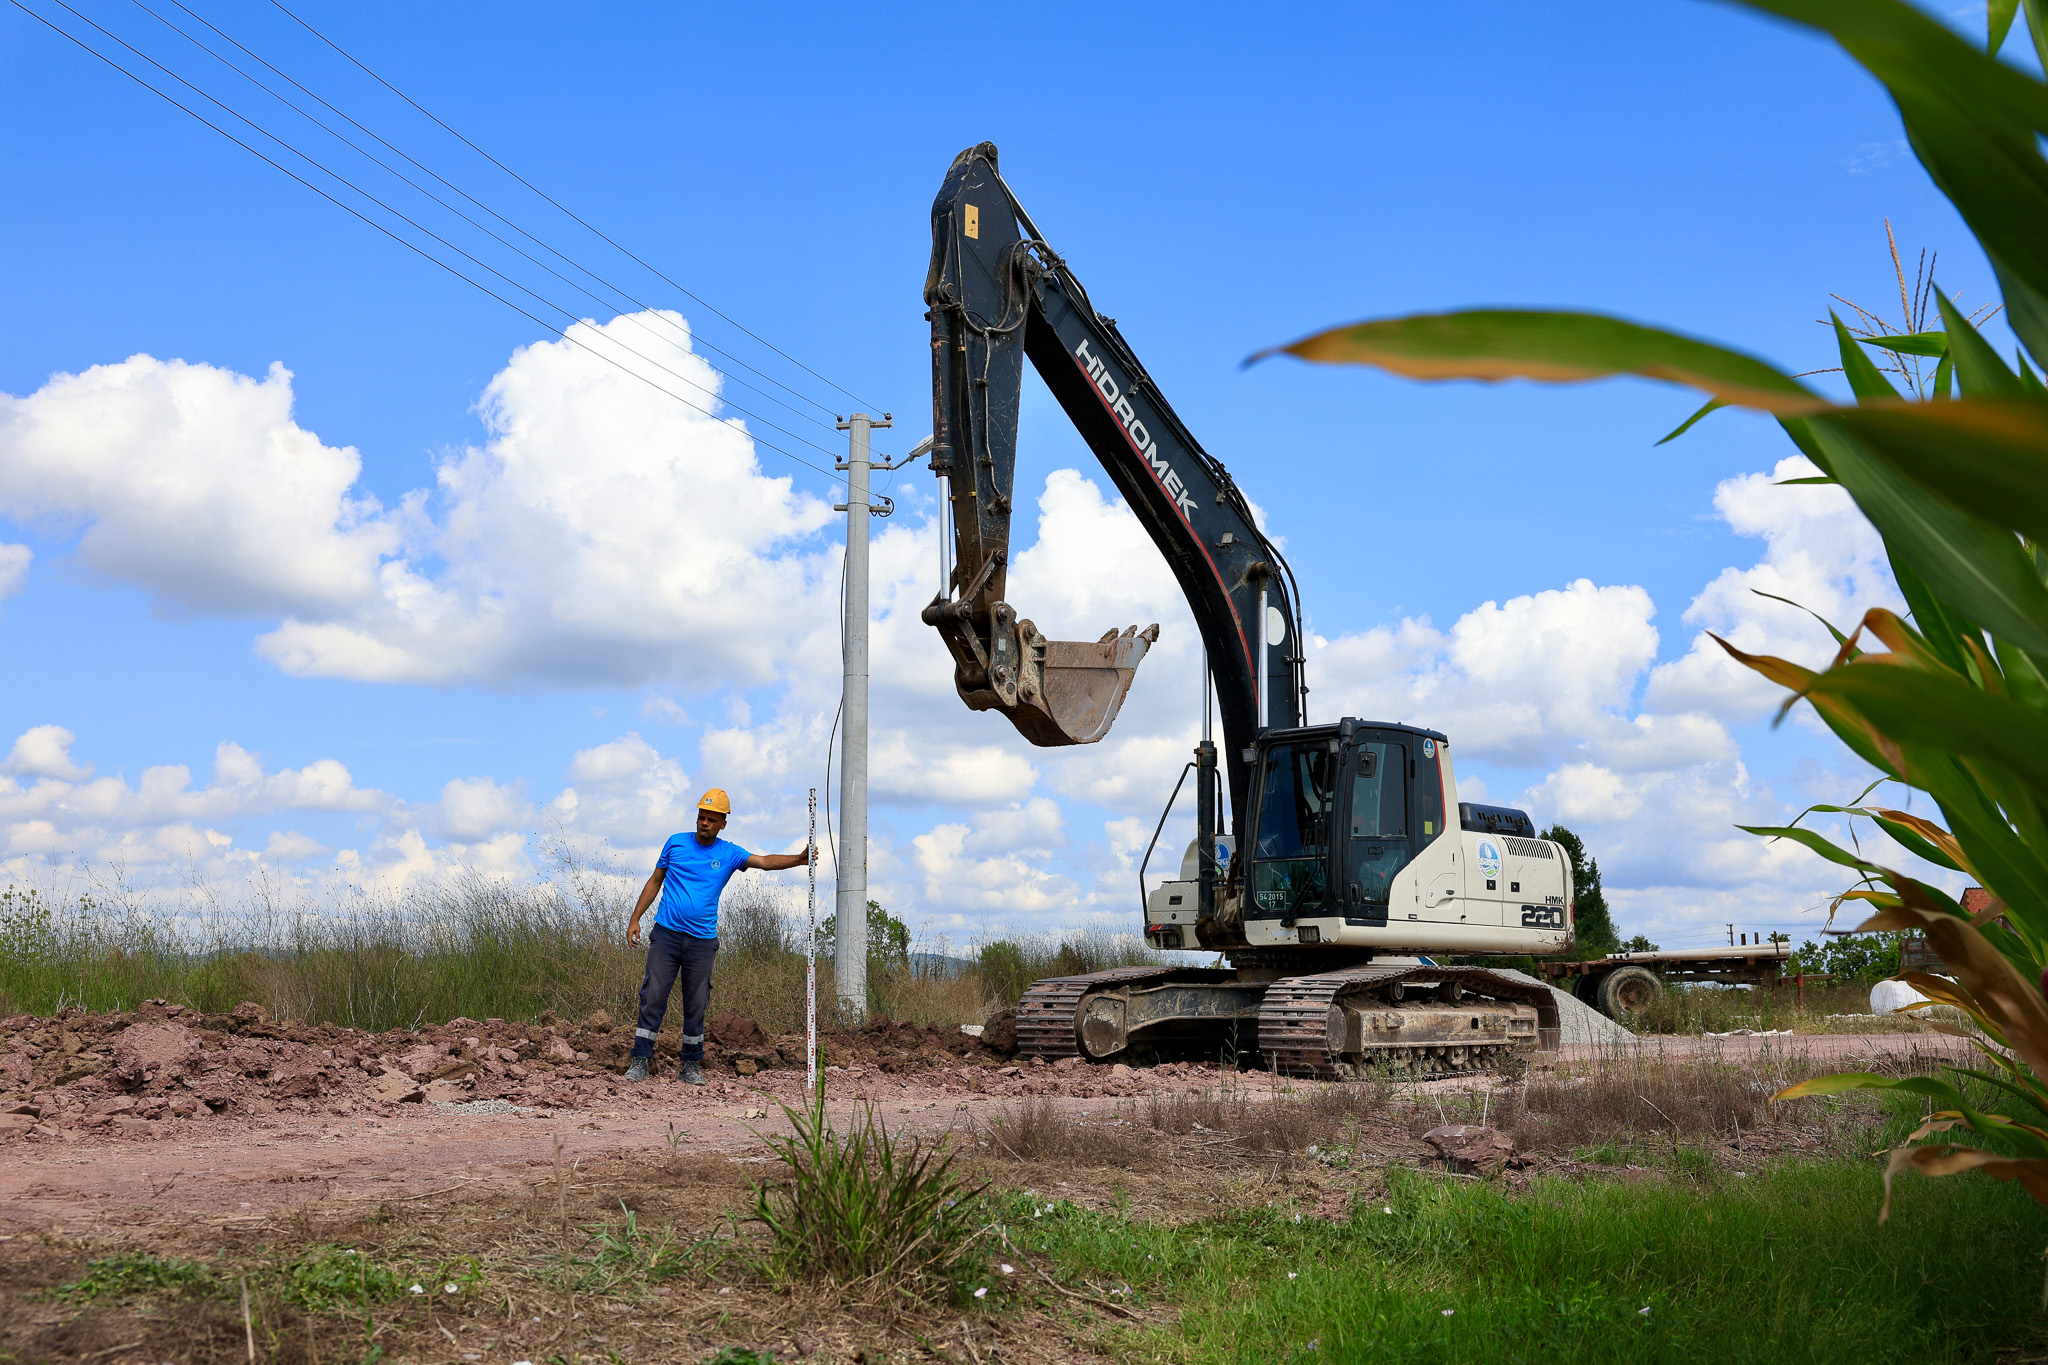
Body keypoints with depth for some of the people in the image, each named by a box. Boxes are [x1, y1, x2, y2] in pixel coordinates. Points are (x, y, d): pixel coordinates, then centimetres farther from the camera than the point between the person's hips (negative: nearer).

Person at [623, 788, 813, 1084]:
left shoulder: (729, 854, 4)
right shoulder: (676, 843, 6)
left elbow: (765, 862, -10)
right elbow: (655, 881, 13)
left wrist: (799, 859, -27)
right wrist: (635, 919, 8)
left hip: (702, 940, 0)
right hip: (666, 934, 0)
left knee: (696, 1004, 5)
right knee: (653, 996, -4)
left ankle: (691, 1065, 14)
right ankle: (640, 1061, 1)